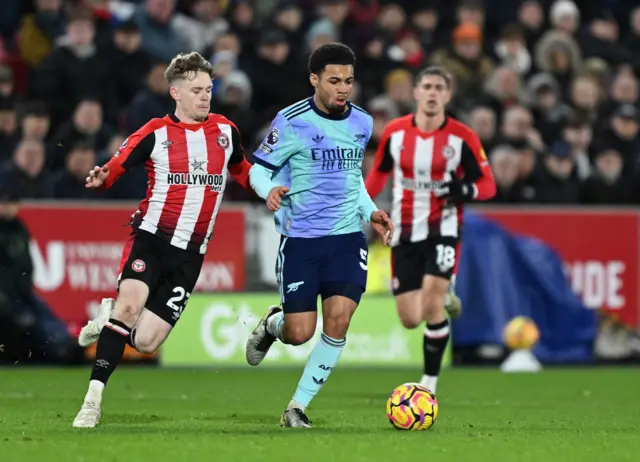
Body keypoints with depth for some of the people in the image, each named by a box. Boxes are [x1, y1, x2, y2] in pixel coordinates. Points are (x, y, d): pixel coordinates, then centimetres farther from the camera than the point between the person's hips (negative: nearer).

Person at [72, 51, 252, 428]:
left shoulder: (226, 131, 8)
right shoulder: (156, 133, -2)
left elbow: (243, 171, 26)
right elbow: (117, 165, -5)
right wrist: (101, 178, -27)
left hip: (190, 255, 3)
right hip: (151, 238, -3)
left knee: (146, 342, -6)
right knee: (130, 303, -29)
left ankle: (110, 319, 28)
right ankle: (93, 399, -20)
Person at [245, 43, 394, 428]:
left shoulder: (362, 123, 7)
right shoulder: (291, 122, -8)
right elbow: (258, 169, -2)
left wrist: (370, 211, 9)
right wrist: (269, 190, -23)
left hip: (347, 237, 3)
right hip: (300, 238, -3)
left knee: (339, 320, -14)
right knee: (299, 333, -6)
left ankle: (299, 406, 1)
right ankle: (271, 324, 34)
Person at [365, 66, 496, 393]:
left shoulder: (463, 137, -7)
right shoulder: (394, 132, 0)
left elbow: (488, 185, -2)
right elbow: (379, 172, 17)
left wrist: (466, 190, -23)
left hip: (443, 229, -3)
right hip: (405, 232, 3)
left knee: (432, 301, -23)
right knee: (410, 320, 0)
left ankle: (429, 382, -9)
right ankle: (444, 301, 38)